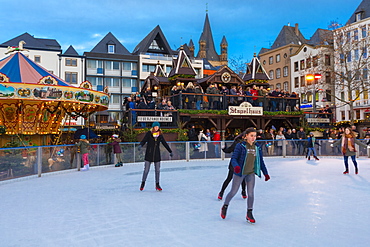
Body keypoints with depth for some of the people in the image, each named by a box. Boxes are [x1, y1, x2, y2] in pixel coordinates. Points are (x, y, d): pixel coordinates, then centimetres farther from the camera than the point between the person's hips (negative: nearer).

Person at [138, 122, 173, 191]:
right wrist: (140, 145, -29)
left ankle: (157, 185, 18)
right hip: (149, 154, -2)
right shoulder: (149, 133, -3)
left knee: (157, 170, 5)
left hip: (157, 154, 3)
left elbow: (165, 144, 12)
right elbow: (144, 141, -7)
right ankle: (143, 183, 21)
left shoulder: (160, 135, 5)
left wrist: (170, 151, 14)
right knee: (146, 170, 1)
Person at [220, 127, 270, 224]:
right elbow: (233, 158, -14)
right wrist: (236, 166, -34)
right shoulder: (240, 146, -11)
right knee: (233, 191, 6)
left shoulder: (257, 147, 4)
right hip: (239, 173, -4)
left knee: (251, 193, 2)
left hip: (251, 173, 4)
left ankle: (249, 213, 18)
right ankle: (225, 206, 31)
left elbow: (261, 161, 12)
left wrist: (266, 173, 13)